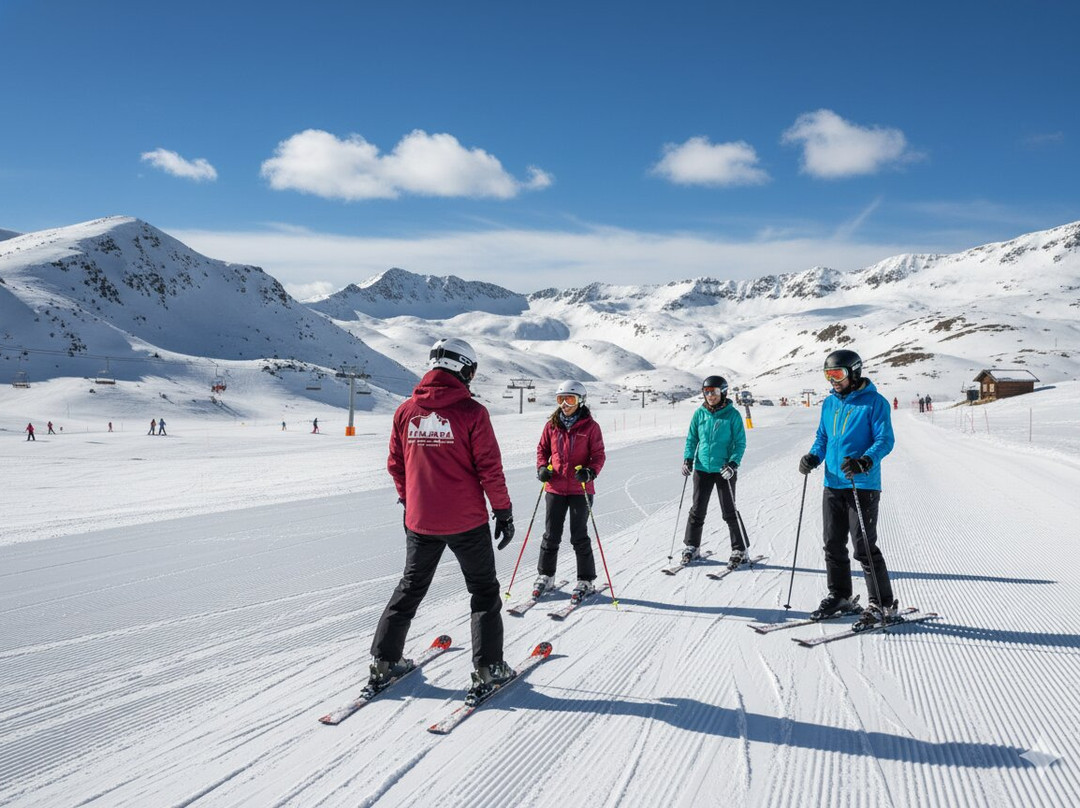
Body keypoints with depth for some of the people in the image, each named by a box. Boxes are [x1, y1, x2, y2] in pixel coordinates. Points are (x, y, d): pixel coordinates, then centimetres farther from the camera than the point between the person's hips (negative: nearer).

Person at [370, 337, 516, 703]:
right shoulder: (472, 412, -12)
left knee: (410, 588, 20)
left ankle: (383, 662, 23)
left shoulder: (406, 410, 0)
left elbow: (395, 466, 9)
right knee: (484, 591, 13)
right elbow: (489, 468, -11)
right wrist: (503, 510, 0)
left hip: (420, 521, 4)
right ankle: (488, 668, 12)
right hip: (466, 521, -4)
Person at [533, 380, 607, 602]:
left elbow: (598, 455, -3)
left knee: (579, 537, 4)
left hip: (580, 489, -3)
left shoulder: (590, 426, -4)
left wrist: (590, 472, -20)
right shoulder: (552, 425, 4)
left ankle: (586, 581, 16)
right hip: (555, 488, 3)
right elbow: (542, 448, 14)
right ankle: (545, 575, 25)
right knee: (551, 535, 10)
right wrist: (542, 467, -4)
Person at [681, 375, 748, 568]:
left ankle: (739, 550, 15)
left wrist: (733, 463, -18)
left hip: (724, 470, -3)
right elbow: (692, 438, 10)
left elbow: (740, 442, -5)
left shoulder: (732, 415, -6)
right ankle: (691, 546, 22)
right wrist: (688, 458, -3)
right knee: (697, 510, 9)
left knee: (729, 511, 3)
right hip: (702, 468, 3)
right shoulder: (699, 413, 3)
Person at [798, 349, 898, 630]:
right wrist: (813, 457, -1)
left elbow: (885, 440, -12)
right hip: (833, 484, 7)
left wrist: (864, 462, -29)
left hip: (863, 486, -7)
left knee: (864, 548, -5)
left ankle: (883, 605, 7)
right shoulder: (829, 403, 13)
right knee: (833, 545, 13)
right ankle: (839, 596, 27)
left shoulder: (874, 402, -8)